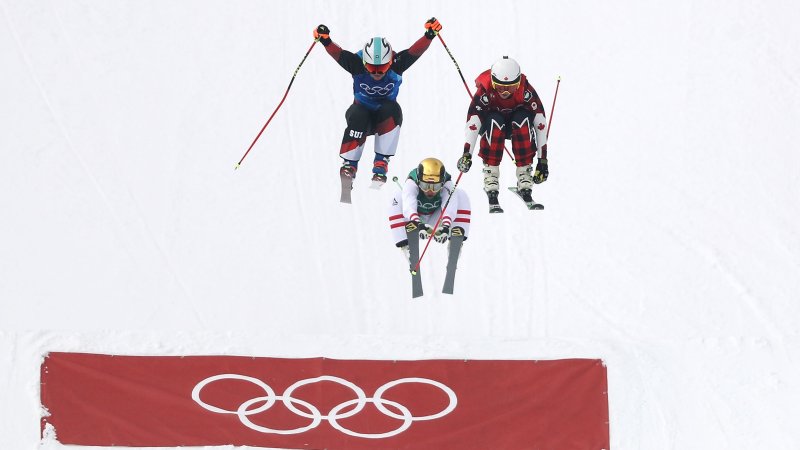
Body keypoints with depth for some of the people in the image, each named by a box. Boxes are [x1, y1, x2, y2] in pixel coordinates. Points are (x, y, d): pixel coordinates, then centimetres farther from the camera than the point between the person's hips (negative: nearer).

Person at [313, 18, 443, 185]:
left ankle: (381, 163, -29)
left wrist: (429, 35, -45)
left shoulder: (396, 65, -20)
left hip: (385, 115, 1)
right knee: (358, 118, -35)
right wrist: (325, 40, -49)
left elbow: (416, 50, -30)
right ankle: (349, 164, -22)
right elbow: (337, 53, -31)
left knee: (392, 110, -33)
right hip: (362, 111, -1)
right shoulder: (358, 65, -21)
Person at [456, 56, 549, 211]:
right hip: (491, 124, -1)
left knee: (524, 118, -32)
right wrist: (466, 154, -50)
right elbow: (472, 123, -37)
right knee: (494, 121, -35)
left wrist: (543, 160, -29)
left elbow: (540, 124, -26)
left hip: (517, 124, 1)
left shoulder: (526, 91, -27)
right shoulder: (485, 91, -30)